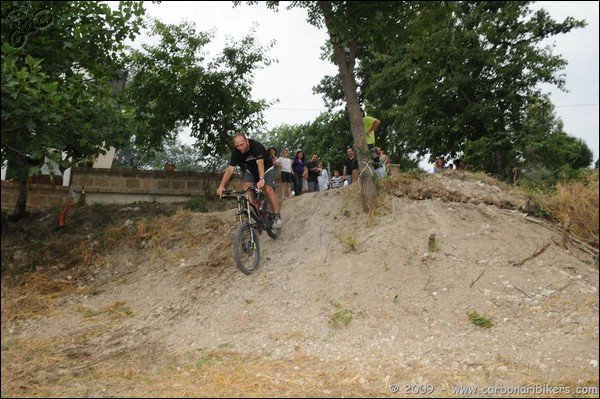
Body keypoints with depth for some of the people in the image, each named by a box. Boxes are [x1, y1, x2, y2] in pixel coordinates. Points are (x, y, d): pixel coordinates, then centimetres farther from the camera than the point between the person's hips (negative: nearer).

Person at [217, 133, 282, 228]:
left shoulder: (257, 146, -34)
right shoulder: (236, 152, -22)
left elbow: (260, 163, -47)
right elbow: (230, 169, -28)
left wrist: (261, 179, -63)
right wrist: (222, 186, -40)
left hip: (266, 168, -5)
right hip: (251, 170, 5)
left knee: (268, 189, -21)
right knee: (246, 188, -16)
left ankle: (277, 217, -13)